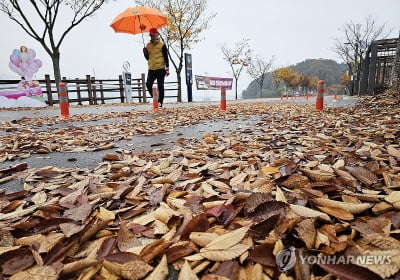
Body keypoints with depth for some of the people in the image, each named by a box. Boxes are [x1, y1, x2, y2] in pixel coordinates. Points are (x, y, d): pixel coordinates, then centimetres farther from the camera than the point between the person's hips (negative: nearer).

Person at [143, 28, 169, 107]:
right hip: (151, 69, 4)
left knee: (160, 86, 0)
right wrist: (145, 53, 1)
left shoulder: (162, 45, 1)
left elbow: (166, 57, -1)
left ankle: (160, 102, 9)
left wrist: (167, 68, -8)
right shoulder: (148, 45, 15)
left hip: (160, 69, -4)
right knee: (148, 84, -8)